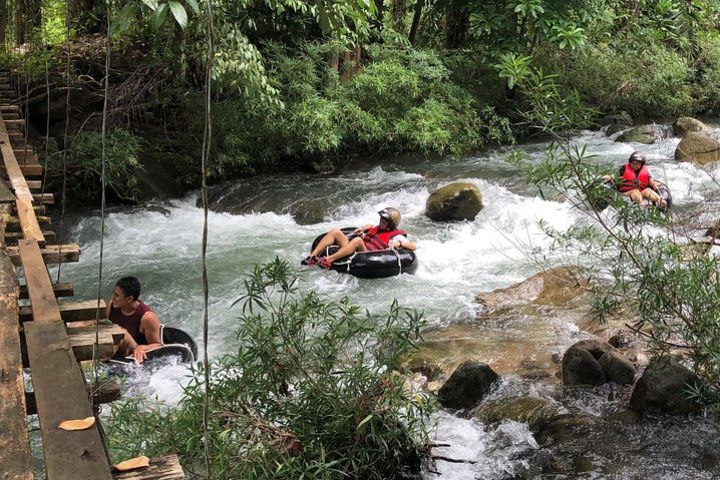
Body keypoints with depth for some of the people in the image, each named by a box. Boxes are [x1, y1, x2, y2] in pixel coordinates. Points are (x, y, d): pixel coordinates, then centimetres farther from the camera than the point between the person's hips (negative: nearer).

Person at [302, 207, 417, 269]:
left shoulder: (395, 236, 7)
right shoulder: (378, 228, 29)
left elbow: (414, 246, -4)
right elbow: (370, 226, 51)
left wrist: (399, 243, -19)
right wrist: (363, 228, 30)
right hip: (354, 251, 8)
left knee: (358, 240, -37)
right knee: (335, 232, -6)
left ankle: (328, 261, -46)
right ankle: (312, 257, -22)